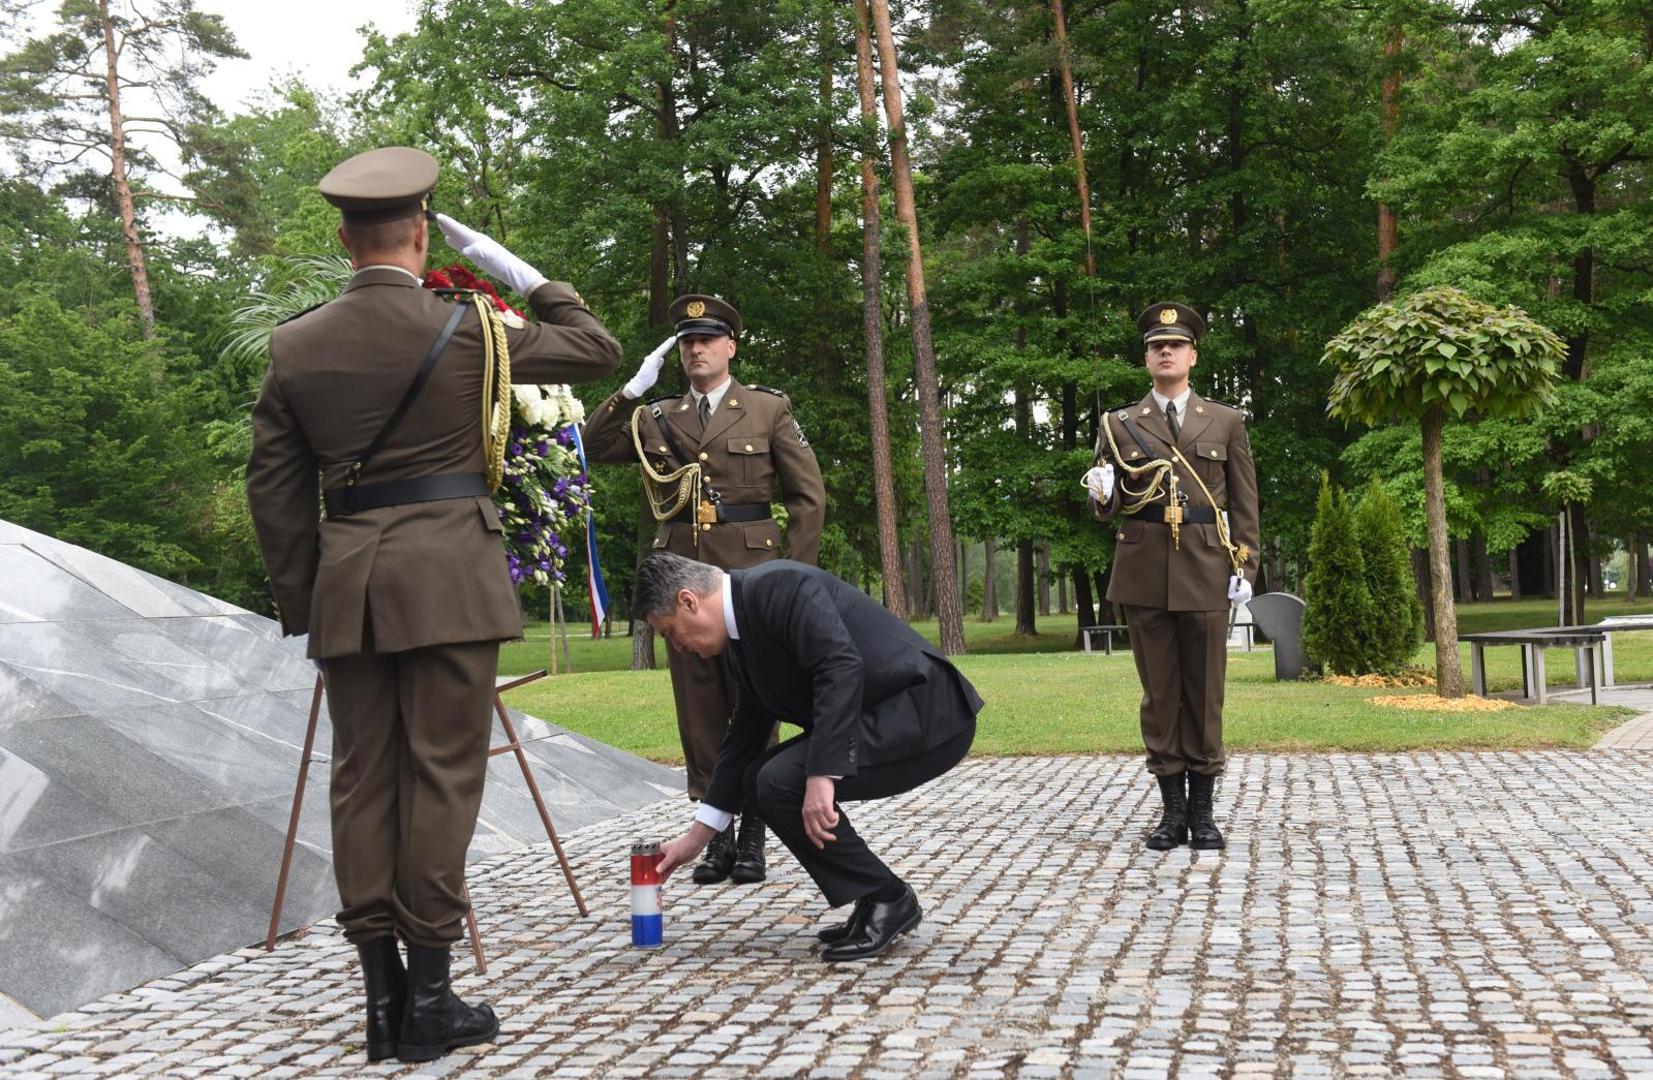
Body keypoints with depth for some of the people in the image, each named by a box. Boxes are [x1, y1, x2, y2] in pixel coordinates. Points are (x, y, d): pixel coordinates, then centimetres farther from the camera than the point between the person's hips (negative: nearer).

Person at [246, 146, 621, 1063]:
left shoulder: (293, 346, 5)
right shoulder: (465, 328, -4)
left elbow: (275, 489, 7)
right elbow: (597, 350, 7)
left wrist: (299, 601, 14)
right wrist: (518, 273, 12)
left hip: (346, 586, 4)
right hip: (448, 577, -3)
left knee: (361, 781, 9)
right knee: (441, 775, 1)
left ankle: (382, 997, 12)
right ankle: (428, 1000, 5)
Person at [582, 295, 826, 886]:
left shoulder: (769, 409, 5)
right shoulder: (657, 417, 13)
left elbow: (808, 497, 3)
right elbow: (593, 448, 5)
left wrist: (795, 576, -4)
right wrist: (634, 386, -4)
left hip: (750, 573, -3)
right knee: (698, 706, 4)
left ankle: (753, 832, 8)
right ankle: (716, 829, 12)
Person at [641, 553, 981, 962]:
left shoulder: (776, 585, -15)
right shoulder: (745, 625, 15)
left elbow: (842, 668, -27)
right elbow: (744, 736, 20)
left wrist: (822, 775, -29)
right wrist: (695, 838, 23)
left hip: (926, 712, -10)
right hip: (884, 716, 10)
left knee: (784, 783, -18)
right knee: (762, 779, 8)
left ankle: (888, 899, -2)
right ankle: (876, 904, 13)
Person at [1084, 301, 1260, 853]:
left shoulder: (1226, 421, 10)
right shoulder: (1119, 425, 9)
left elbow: (1244, 503, 8)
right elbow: (1108, 507, 10)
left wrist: (1244, 566, -1)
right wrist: (1101, 492, -13)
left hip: (1205, 572, 0)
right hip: (1144, 573, 0)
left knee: (1205, 689, 3)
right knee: (1159, 691, 4)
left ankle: (1203, 808, 12)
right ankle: (1173, 808, 10)